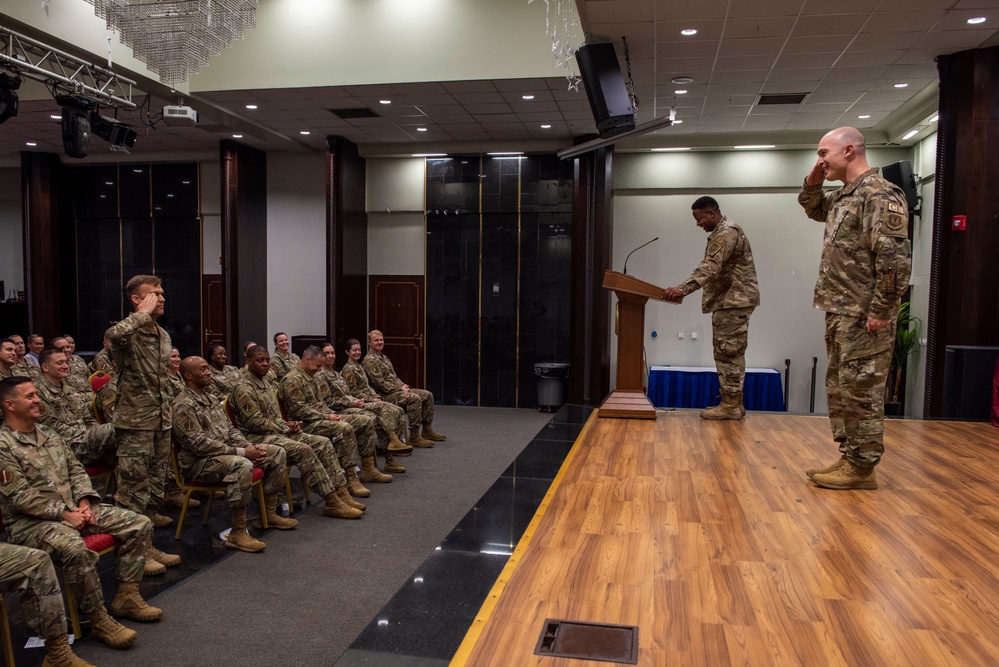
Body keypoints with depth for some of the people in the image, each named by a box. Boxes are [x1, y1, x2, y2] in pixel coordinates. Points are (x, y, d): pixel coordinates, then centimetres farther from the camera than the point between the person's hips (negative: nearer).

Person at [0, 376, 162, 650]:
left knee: (139, 524, -2)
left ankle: (126, 597, 5)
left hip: (74, 509, 8)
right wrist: (64, 514, -17)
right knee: (76, 549, -38)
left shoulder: (48, 434, 13)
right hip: (31, 522, -8)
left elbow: (76, 470, 14)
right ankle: (99, 620, -21)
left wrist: (84, 502, -2)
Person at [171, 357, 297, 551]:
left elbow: (230, 429, 18)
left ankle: (270, 513, 9)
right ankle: (237, 534, -32)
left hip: (226, 452, 10)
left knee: (277, 453, 2)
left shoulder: (209, 399, 16)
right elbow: (199, 444, -22)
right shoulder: (183, 406, -14)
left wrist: (248, 446, -2)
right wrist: (241, 452, -22)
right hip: (198, 462, -10)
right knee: (242, 465, -39)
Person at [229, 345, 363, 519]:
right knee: (303, 449, -30)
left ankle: (340, 492, -9)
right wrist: (284, 429, -12)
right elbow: (255, 422, -19)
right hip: (257, 437, -9)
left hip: (277, 431, 9)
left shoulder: (265, 382, 15)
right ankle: (331, 502, -27)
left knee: (323, 443, -6)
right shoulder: (243, 388, -14)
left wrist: (287, 425, 1)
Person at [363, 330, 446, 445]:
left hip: (397, 390, 10)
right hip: (385, 395, -10)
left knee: (427, 395, 3)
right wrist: (399, 389, -15)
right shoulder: (369, 361, -12)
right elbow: (379, 383, -19)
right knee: (415, 398, -31)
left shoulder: (384, 358, 21)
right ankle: (414, 437, -26)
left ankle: (427, 431, 7)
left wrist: (403, 386, 3)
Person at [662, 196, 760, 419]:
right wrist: (682, 288, 18)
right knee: (730, 353, 11)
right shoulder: (721, 233, 20)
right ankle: (733, 403, 15)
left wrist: (683, 289, -33)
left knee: (728, 352, -9)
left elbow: (710, 268, -26)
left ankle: (731, 405, -5)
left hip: (734, 300, -11)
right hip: (729, 300, 11)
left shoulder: (727, 232, -14)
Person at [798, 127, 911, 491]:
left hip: (864, 316, -10)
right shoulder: (844, 196, 14)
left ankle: (862, 468, 8)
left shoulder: (879, 195, -15)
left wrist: (881, 311, -21)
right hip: (841, 313, 10)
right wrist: (812, 183, 16)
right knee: (840, 389, 15)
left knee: (861, 392, -2)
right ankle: (849, 457, 26)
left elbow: (895, 258, -21)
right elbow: (814, 209, 36)